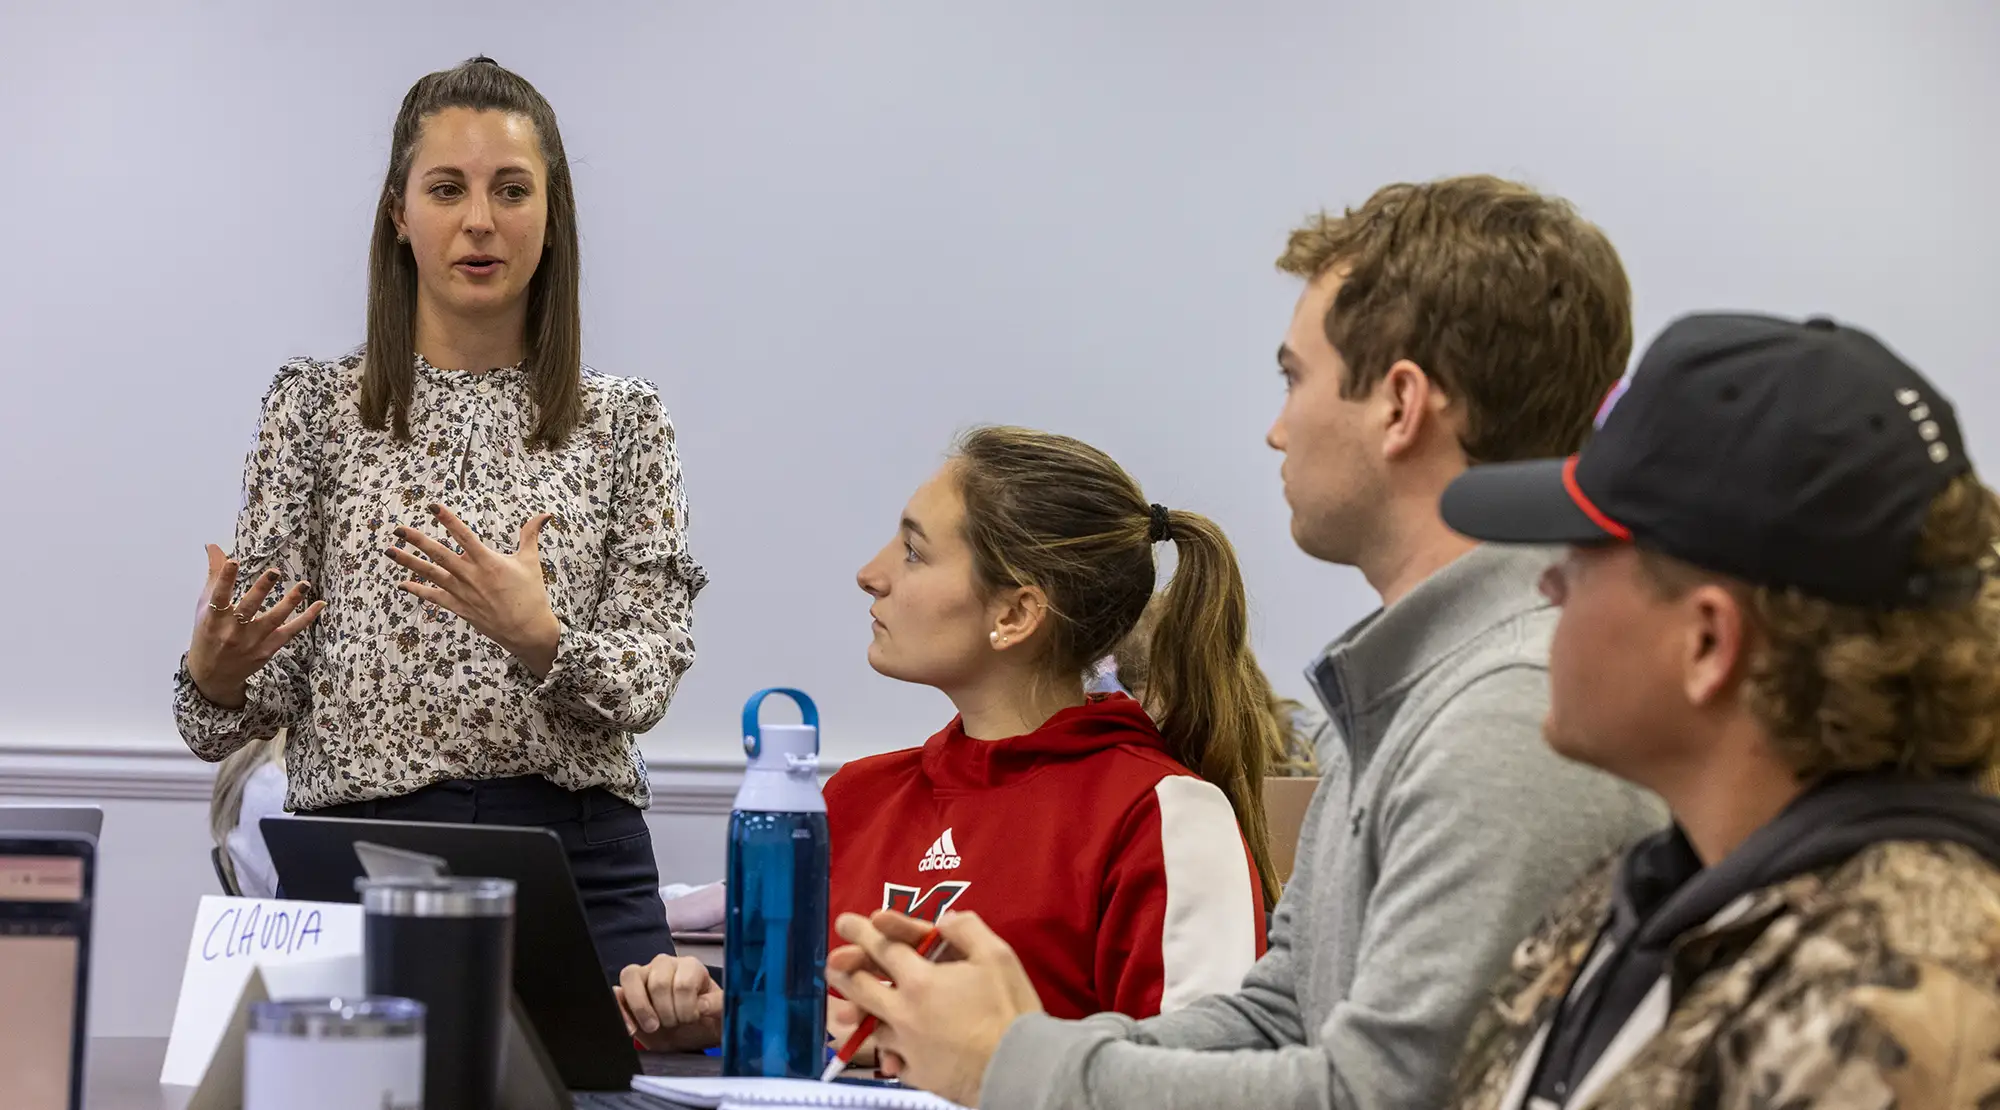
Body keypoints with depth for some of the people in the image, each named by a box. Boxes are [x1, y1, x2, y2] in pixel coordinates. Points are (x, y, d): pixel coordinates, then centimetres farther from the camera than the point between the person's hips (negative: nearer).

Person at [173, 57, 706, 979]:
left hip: (577, 867, 1)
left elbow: (648, 681, -3)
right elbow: (269, 688, 2)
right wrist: (214, 676, -20)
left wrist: (540, 638, -23)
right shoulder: (314, 405, 3)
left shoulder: (621, 421, 5)